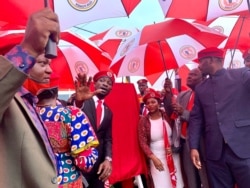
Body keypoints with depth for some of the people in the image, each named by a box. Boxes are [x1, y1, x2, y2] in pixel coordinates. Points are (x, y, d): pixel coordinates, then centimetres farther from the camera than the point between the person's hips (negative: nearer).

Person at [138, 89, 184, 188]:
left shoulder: (167, 116, -4)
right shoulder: (143, 121, -9)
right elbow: (143, 142, -9)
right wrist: (153, 158, -16)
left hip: (172, 155, 2)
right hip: (156, 156, -2)